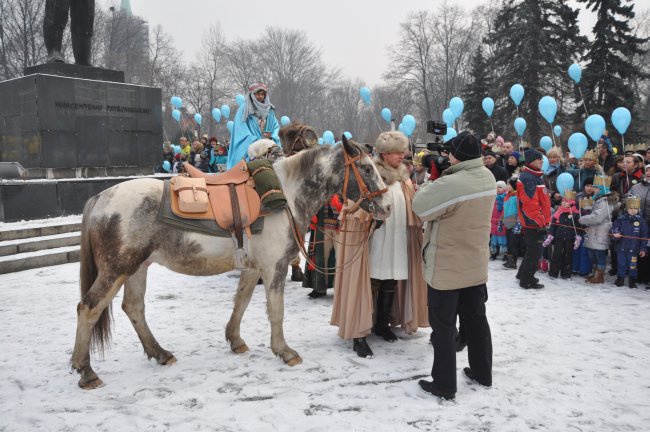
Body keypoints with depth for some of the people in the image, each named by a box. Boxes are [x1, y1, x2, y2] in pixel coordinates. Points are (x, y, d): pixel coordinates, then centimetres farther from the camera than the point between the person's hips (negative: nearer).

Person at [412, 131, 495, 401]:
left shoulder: (450, 184, -28)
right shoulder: (488, 178, -1)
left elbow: (420, 206, -17)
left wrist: (428, 186, 0)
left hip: (446, 268, -7)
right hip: (476, 266, 7)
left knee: (444, 325, 4)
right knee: (476, 318, 20)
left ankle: (444, 384, 13)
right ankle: (482, 372, 33)